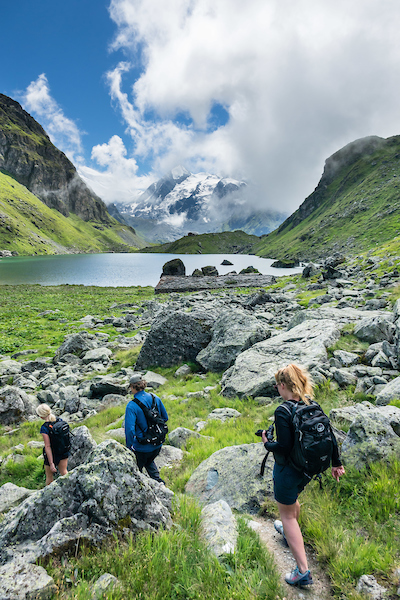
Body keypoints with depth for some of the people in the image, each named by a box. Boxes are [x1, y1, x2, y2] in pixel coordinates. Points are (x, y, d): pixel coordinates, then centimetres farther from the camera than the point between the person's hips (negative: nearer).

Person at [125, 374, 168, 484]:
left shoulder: (132, 406, -22)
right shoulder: (155, 398, -5)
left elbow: (130, 429, -26)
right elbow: (165, 418, 6)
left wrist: (129, 447, -11)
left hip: (142, 447, -5)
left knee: (137, 470, 22)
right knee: (149, 462, 33)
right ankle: (159, 481, 21)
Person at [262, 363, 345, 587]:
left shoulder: (282, 411, -26)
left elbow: (284, 448, -28)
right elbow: (330, 436, 0)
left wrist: (267, 443, -8)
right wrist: (336, 463, 11)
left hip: (288, 470, -7)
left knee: (287, 514, 11)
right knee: (292, 499, 33)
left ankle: (303, 571, 16)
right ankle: (290, 531, 58)